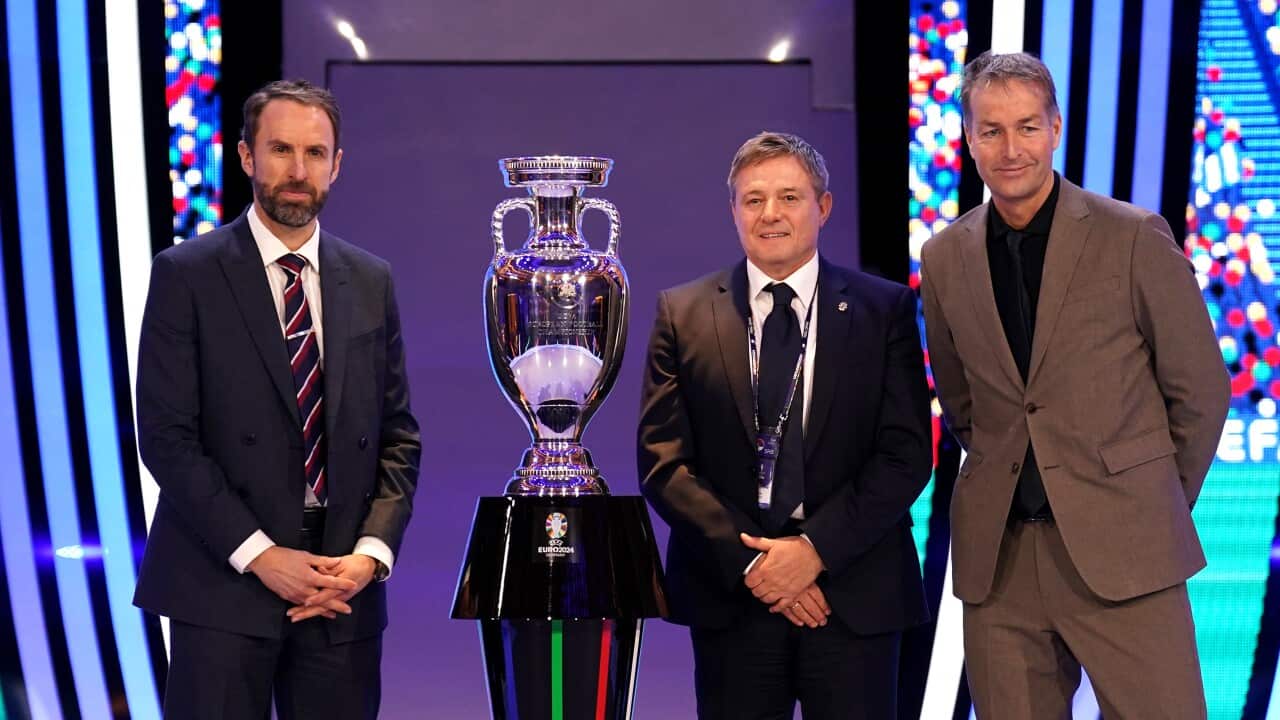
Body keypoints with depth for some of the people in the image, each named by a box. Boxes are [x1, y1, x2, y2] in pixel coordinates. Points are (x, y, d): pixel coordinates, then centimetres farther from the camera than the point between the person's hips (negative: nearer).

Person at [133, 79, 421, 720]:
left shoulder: (370, 282, 10)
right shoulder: (186, 274, -1)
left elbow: (398, 434, 11)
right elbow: (166, 437, -7)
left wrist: (372, 550, -4)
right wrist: (258, 554, -12)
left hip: (344, 590, 3)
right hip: (223, 584, -3)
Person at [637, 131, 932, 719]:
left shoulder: (885, 309, 3)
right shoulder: (683, 314, 4)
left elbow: (907, 455, -2)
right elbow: (663, 461, -1)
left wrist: (816, 549, -12)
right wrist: (748, 561, -10)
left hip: (853, 593, 0)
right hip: (730, 594, 0)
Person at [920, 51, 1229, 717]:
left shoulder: (1135, 237, -4)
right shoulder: (946, 258, 6)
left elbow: (1200, 388, 3)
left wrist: (1159, 505, 9)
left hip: (1121, 549, -3)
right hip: (998, 556, 3)